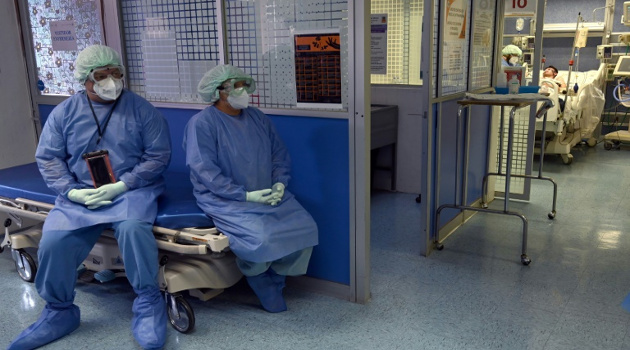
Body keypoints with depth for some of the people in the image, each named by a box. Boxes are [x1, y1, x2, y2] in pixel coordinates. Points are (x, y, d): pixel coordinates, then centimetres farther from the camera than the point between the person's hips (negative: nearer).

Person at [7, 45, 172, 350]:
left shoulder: (141, 109, 2)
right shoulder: (65, 112, 8)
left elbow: (159, 154, -3)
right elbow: (47, 157, 8)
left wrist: (122, 185, -14)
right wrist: (72, 191, -10)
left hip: (132, 190, -2)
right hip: (79, 195, 3)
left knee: (133, 227, -34)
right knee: (53, 241, -20)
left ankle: (148, 304, -15)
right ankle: (59, 311, 5)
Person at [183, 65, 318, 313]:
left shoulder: (258, 118, 11)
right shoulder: (202, 123, -9)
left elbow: (280, 154, 12)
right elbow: (205, 171, -16)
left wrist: (280, 183, -7)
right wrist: (245, 195, -21)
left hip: (267, 194, 6)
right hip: (225, 199, -6)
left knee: (305, 227, -13)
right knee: (261, 236, -30)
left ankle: (275, 277, 11)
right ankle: (267, 292, 4)